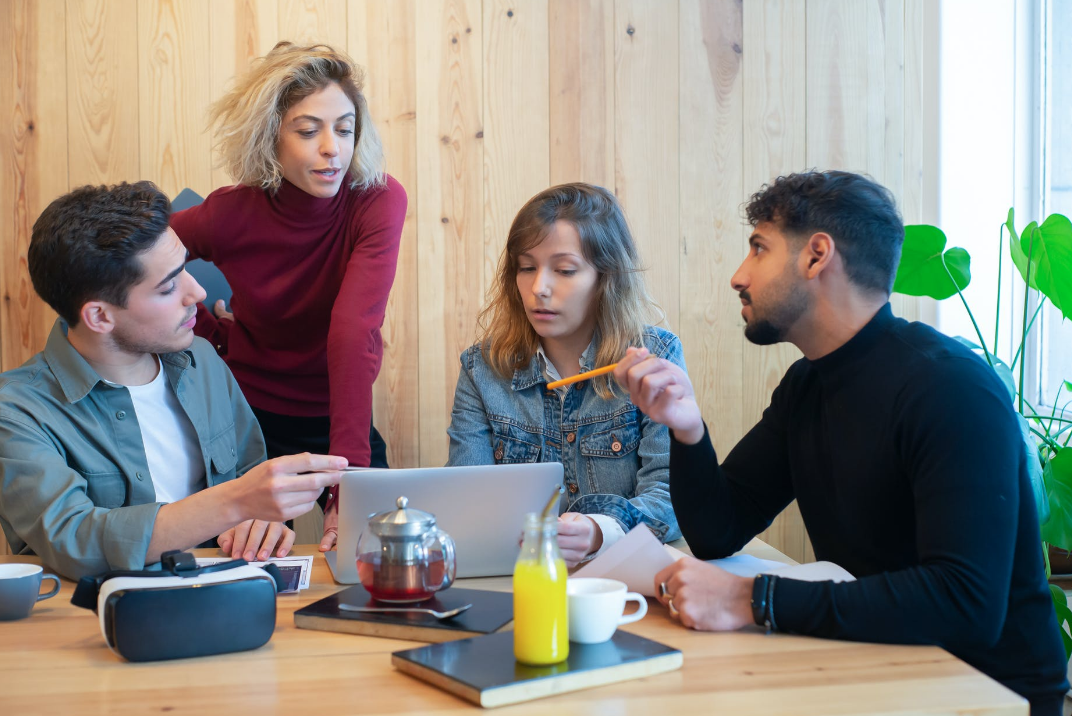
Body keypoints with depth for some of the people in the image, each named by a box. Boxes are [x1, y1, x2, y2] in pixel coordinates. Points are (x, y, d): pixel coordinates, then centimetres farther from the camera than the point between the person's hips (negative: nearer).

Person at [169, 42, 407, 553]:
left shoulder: (378, 201, -21)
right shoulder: (233, 213, -18)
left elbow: (354, 331, -34)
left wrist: (350, 475, -41)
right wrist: (211, 332, -5)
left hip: (337, 418, 0)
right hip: (248, 416, 0)